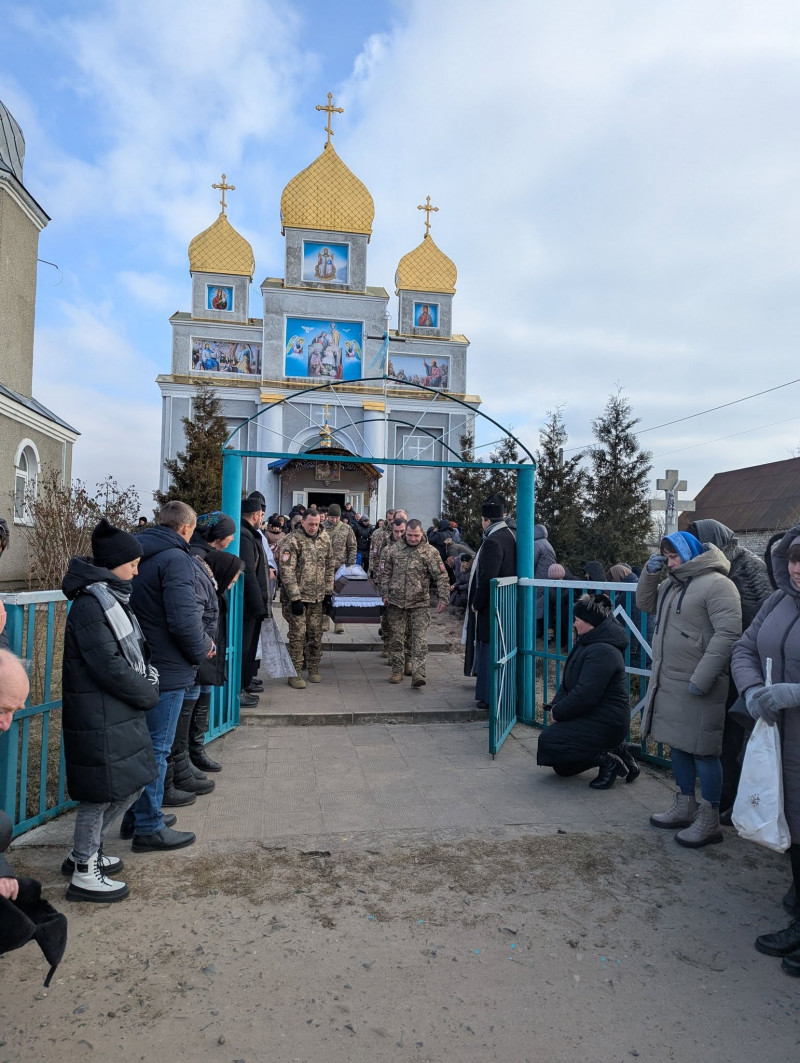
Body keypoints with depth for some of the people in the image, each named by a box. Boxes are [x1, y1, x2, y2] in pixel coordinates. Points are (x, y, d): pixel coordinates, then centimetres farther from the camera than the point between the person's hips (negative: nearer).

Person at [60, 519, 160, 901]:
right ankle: (84, 874, 20)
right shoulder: (90, 604, -19)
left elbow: (134, 648, 16)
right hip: (99, 718, -10)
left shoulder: (110, 597, 11)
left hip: (121, 712, 10)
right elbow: (109, 667, -22)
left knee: (132, 783, 18)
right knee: (103, 791, 3)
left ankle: (84, 851, 34)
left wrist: (149, 676, -1)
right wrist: (149, 694, -11)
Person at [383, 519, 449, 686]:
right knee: (396, 638, 9)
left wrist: (443, 599, -12)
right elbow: (387, 573, 16)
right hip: (396, 603, 3)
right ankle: (397, 670, 20)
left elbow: (441, 577, -5)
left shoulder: (430, 552, -4)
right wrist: (385, 594, 9)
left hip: (420, 604, -3)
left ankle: (418, 673, -10)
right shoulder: (395, 550, 7)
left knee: (419, 639, -8)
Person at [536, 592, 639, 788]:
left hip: (606, 724, -10)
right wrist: (556, 706, -4)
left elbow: (585, 695, -27)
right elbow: (567, 682, 13)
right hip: (592, 717, 10)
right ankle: (614, 751, 15)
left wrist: (557, 712, -15)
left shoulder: (602, 651, -23)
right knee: (562, 768, 11)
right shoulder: (585, 644, 12)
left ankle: (608, 760, -8)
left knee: (548, 741, -19)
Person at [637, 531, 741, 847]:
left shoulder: (716, 584, -14)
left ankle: (709, 821, 13)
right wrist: (650, 573, 6)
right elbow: (645, 603, 24)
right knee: (678, 744, 17)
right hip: (668, 682, 9)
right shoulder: (673, 583, 13)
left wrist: (702, 678, -24)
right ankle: (684, 808, 32)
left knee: (703, 751, 1)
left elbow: (727, 634, -21)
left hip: (697, 687, -9)